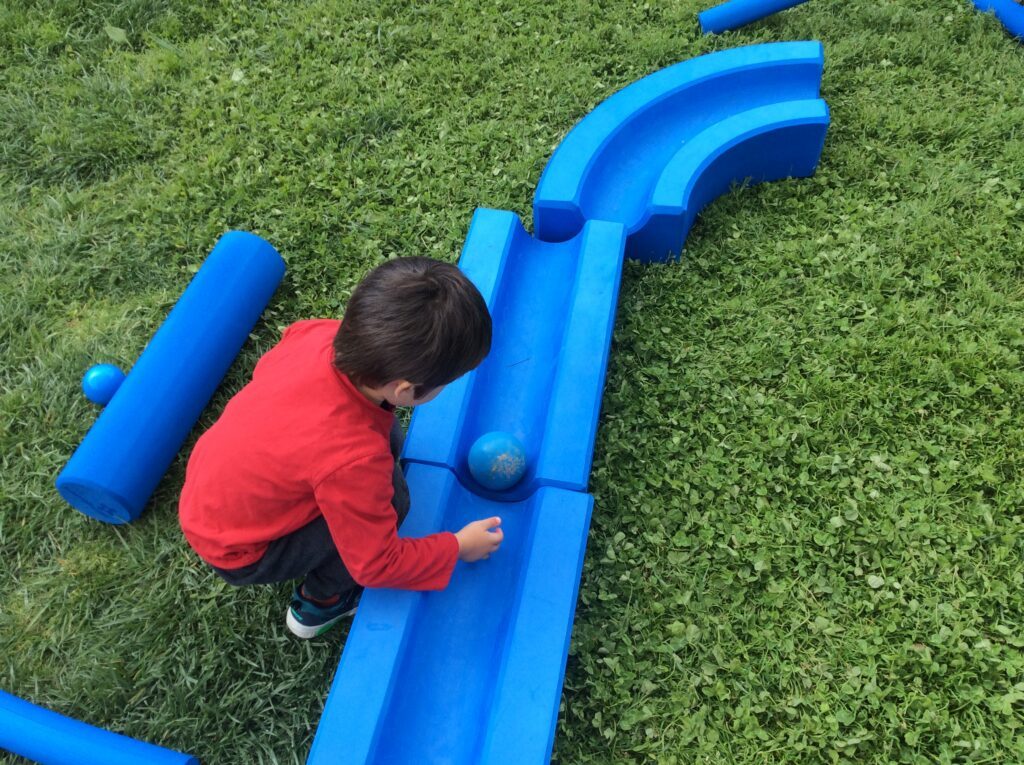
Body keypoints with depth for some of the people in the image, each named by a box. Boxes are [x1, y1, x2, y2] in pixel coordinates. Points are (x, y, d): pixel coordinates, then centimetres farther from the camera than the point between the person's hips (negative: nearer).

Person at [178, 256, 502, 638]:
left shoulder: (321, 333, -22)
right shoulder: (352, 460, -39)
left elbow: (268, 366, 4)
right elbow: (378, 564, -22)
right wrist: (458, 547, -8)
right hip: (237, 552, -6)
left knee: (387, 438, -2)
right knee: (389, 499, -19)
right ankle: (319, 603, 6)